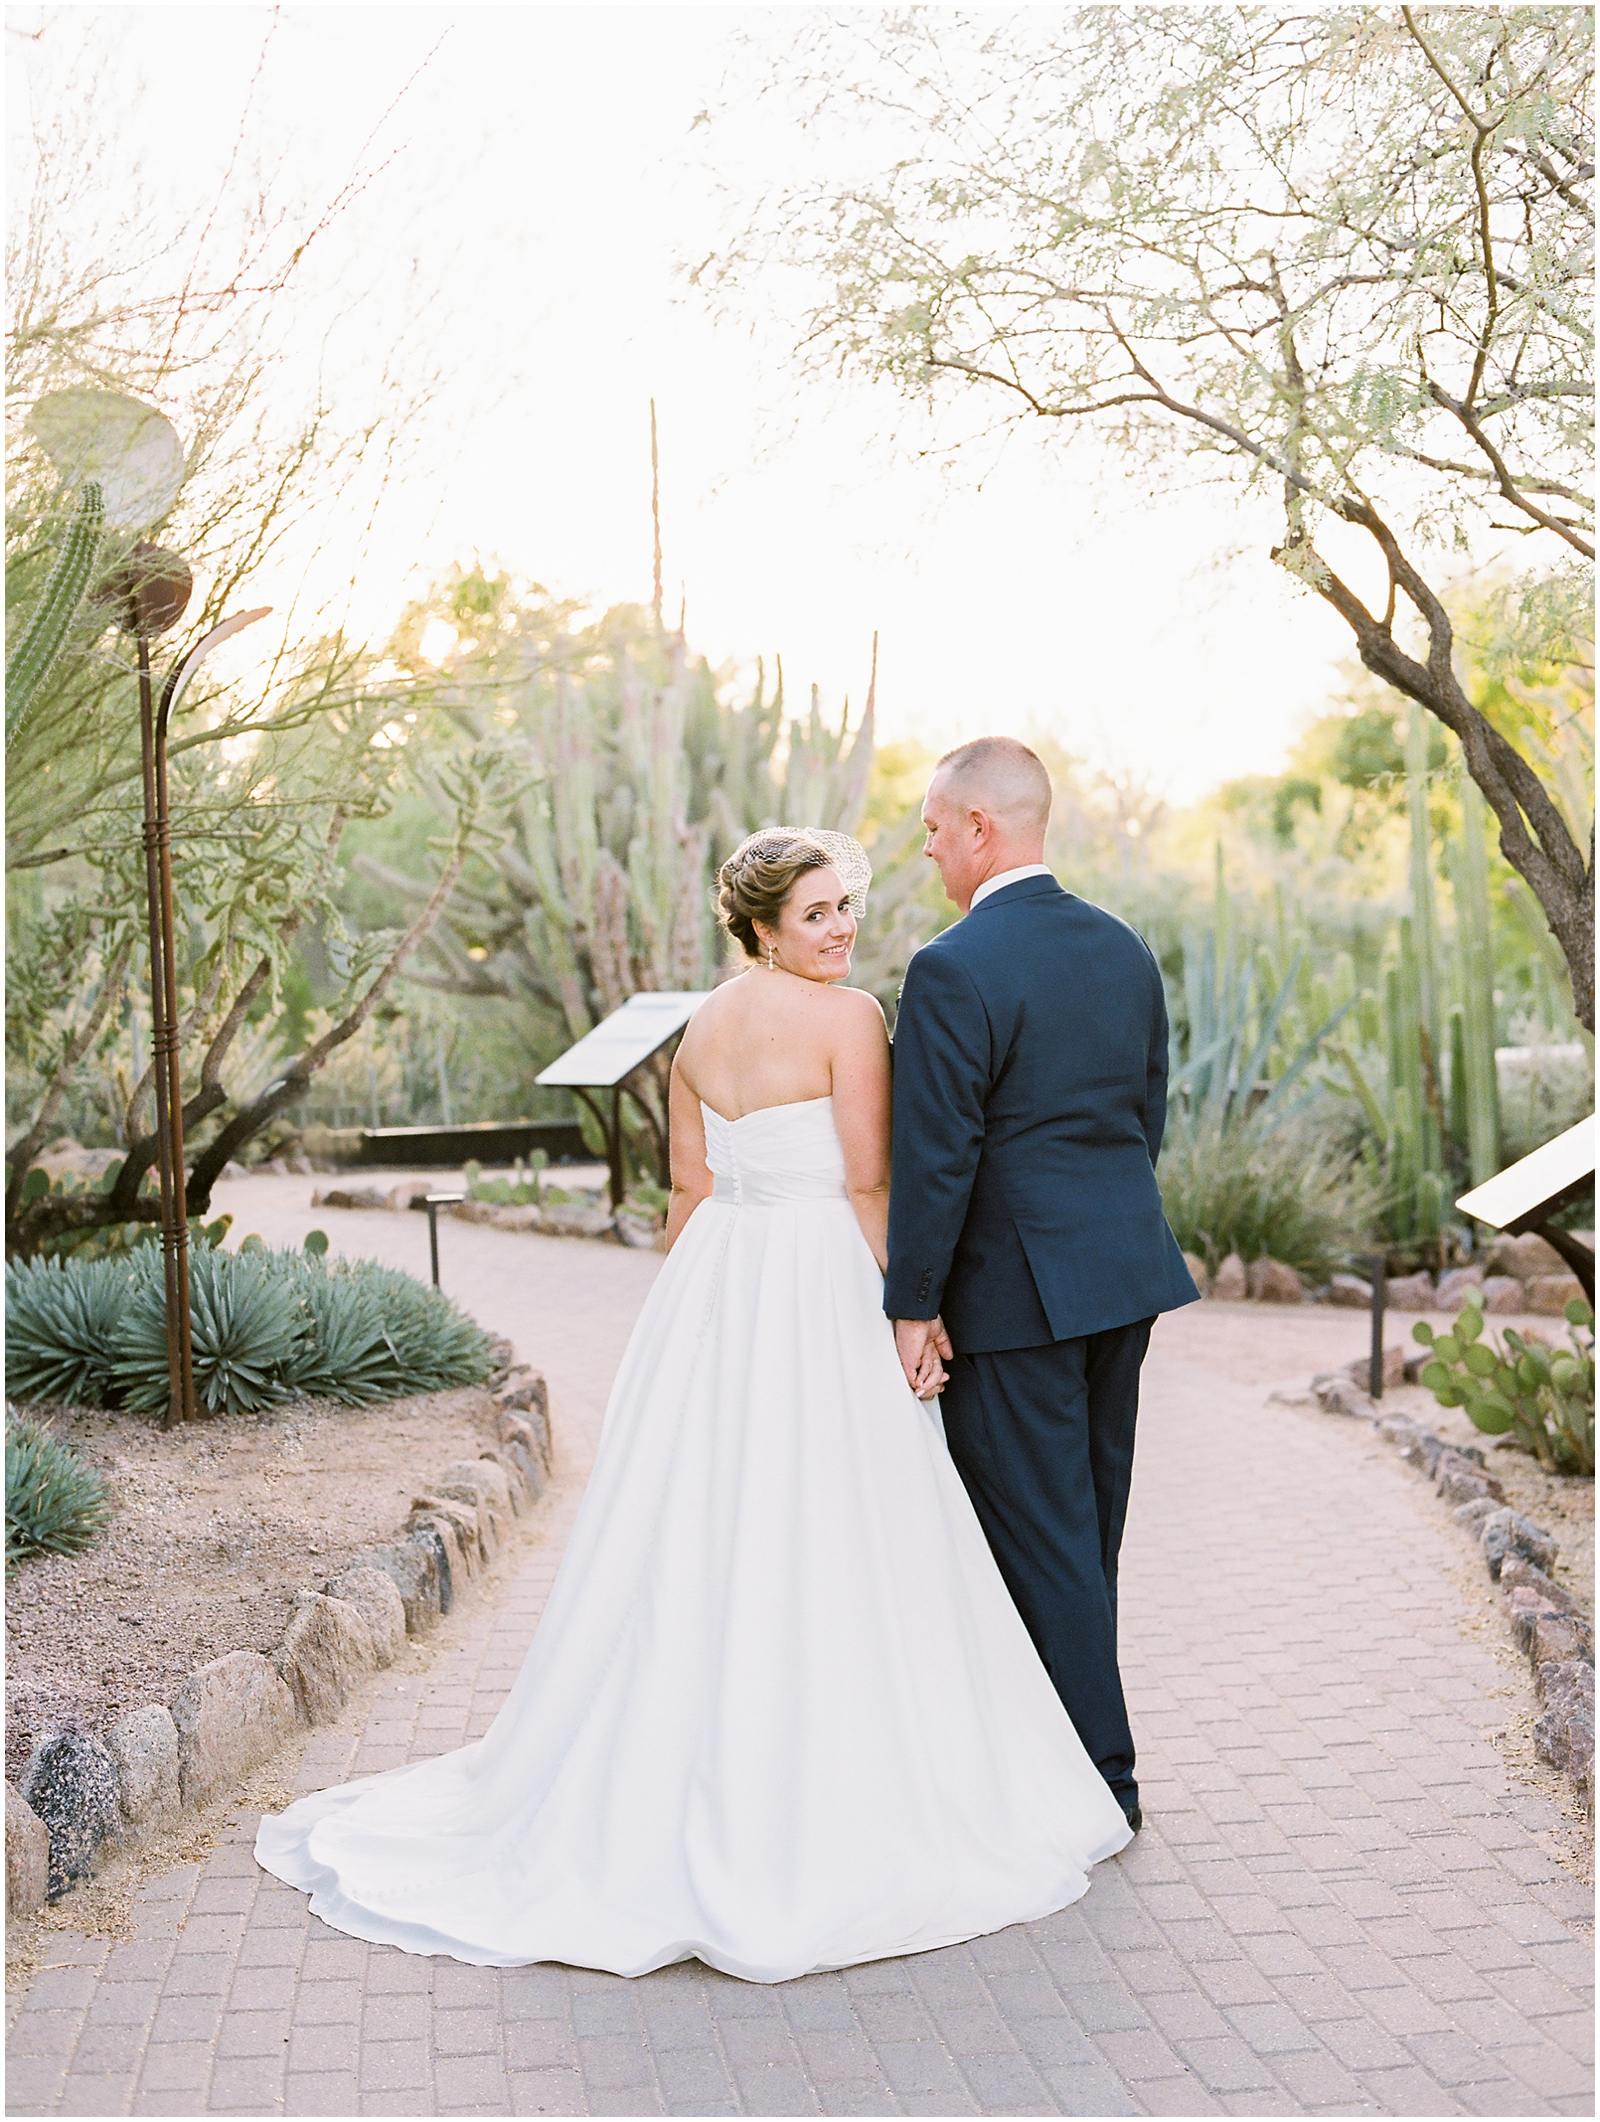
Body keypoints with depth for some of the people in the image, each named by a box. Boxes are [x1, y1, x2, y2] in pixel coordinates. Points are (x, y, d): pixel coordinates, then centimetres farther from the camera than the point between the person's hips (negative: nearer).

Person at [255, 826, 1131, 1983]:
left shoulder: (701, 1027, 11)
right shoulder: (848, 1016, -11)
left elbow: (690, 1186, 14)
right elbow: (870, 1184, -13)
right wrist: (912, 1312, -7)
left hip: (714, 1282, 8)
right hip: (818, 1291, -7)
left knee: (700, 1537, 14)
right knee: (826, 1548, 1)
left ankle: (673, 1782, 25)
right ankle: (817, 1799, 10)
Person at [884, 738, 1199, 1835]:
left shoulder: (954, 971, -18)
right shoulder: (1126, 949, 6)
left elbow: (935, 1159, -18)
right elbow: (1148, 1116, 13)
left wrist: (915, 1304, -9)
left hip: (1016, 1289, -8)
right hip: (1125, 1272, 8)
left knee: (1041, 1532, 3)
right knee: (1088, 1524, 18)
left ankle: (1098, 1775, 12)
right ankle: (1053, 1721, 33)